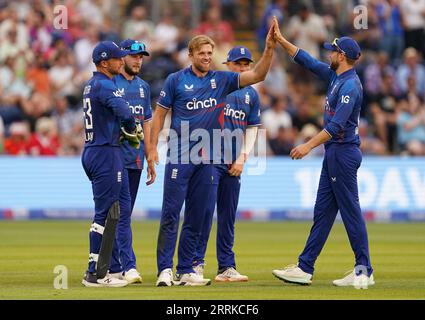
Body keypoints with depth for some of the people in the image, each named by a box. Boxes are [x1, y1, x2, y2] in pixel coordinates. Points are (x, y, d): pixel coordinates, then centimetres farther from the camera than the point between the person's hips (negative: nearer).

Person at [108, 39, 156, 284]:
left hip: (136, 160, 7)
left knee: (123, 214, 9)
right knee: (121, 213, -9)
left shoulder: (143, 87, 16)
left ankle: (114, 267, 11)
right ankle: (128, 266, -11)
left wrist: (150, 160, 17)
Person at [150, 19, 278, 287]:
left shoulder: (221, 80, 9)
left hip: (206, 159, 4)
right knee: (171, 213, -8)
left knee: (196, 218, 7)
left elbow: (258, 75, 2)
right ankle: (165, 269, -8)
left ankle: (186, 271, 12)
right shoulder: (176, 80, 1)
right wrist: (153, 148, -4)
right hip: (180, 156, -4)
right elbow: (160, 114, 4)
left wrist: (270, 48, -12)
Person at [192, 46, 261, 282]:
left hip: (234, 163, 5)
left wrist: (243, 157, 1)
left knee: (228, 216, 7)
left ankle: (226, 267, 10)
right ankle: (196, 263, -5)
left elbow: (252, 128, 14)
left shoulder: (252, 95, 14)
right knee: (205, 210, -9)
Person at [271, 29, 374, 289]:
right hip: (334, 152, 10)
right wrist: (281, 40, 16)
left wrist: (308, 146, -28)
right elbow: (308, 61, 20)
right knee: (322, 211, 9)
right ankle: (305, 269, 11)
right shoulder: (335, 77, 11)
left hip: (344, 152, -10)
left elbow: (336, 125, -25)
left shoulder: (350, 85, -18)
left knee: (350, 211, -6)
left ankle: (364, 271, -2)